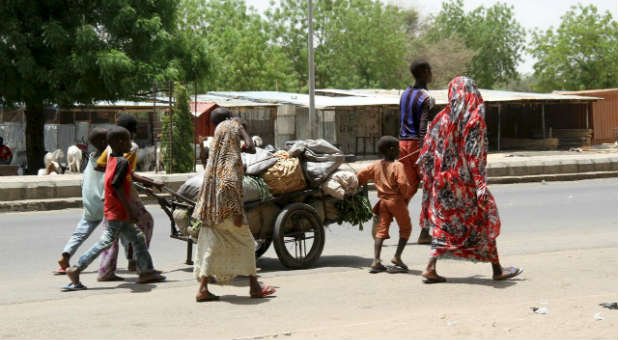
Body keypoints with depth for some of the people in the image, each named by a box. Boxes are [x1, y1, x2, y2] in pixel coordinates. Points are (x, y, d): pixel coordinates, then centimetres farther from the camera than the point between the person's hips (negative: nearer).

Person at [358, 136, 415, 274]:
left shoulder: (376, 165, 6)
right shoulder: (397, 166, -12)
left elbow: (361, 175, 9)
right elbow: (403, 183, -22)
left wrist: (361, 184, 28)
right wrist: (407, 196, -6)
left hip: (383, 201, 5)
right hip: (397, 201, -5)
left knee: (381, 230, 5)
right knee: (405, 229, 11)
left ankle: (376, 261, -5)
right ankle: (397, 257, -1)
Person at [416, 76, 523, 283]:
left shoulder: (443, 117, 4)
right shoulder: (475, 119, -10)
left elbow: (427, 151, 5)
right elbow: (475, 156, -18)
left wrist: (431, 179, 13)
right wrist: (480, 185, -19)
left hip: (443, 180, 5)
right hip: (465, 180, -4)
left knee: (446, 224, 14)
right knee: (485, 221, 10)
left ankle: (430, 268, 3)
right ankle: (497, 270, 17)